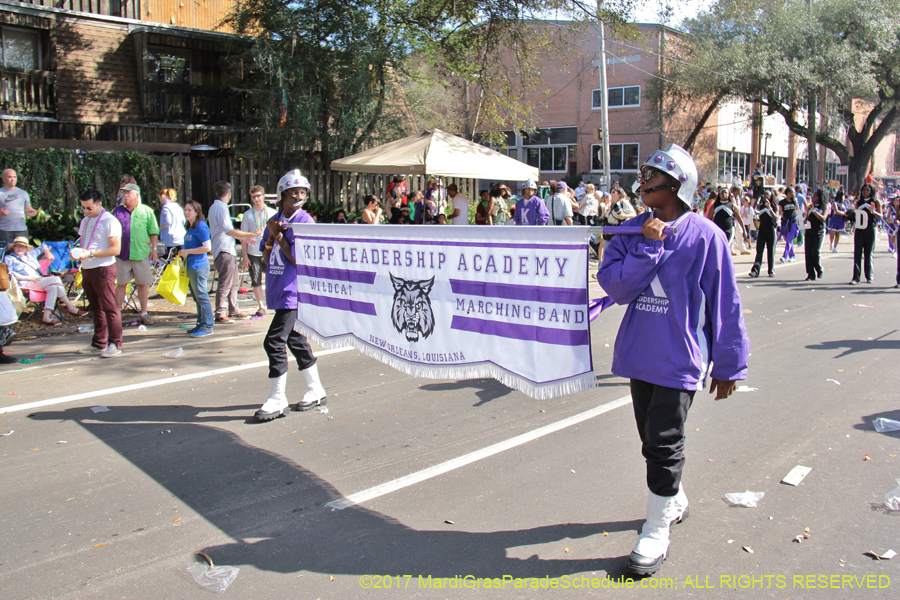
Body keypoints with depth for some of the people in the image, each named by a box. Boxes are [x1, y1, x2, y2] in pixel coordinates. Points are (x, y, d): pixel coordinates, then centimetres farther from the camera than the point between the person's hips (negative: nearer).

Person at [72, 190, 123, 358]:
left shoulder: (110, 221, -9)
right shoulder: (85, 221, 17)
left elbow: (116, 249, -15)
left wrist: (91, 254, -21)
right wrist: (76, 252, 2)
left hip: (103, 269, -8)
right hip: (86, 269, 8)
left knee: (110, 308, -5)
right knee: (95, 309, 13)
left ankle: (115, 344, -1)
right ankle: (99, 343, 20)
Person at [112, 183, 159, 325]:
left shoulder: (146, 211, 4)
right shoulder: (117, 211, 7)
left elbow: (153, 232, 6)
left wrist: (154, 249, 0)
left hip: (141, 254, -1)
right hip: (122, 254, 1)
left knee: (143, 284, 5)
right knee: (120, 284, 6)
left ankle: (144, 313, 15)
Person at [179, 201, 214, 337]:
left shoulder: (201, 226, -12)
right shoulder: (190, 228, 16)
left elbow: (207, 247, -19)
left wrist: (188, 251, -16)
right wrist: (183, 252, 13)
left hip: (199, 266, -10)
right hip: (191, 267, 10)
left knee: (202, 296, -7)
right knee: (196, 297, 14)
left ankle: (207, 327, -2)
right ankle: (201, 324, 22)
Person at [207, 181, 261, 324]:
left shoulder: (215, 207, 19)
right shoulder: (220, 207, -13)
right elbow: (229, 231, -22)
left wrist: (245, 237, 31)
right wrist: (251, 234, -21)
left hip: (229, 251, 10)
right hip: (224, 251, -10)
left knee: (234, 282, 15)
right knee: (225, 284, -8)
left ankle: (233, 311, 22)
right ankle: (220, 314, -5)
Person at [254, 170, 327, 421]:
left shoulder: (304, 222, -9)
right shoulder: (275, 220, 12)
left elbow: (297, 259, -15)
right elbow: (266, 257, 13)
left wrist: (278, 236, -12)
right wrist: (271, 235, -3)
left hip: (294, 290, -8)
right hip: (278, 290, 8)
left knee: (274, 342, -10)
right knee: (295, 340, 15)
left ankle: (277, 400, 0)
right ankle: (315, 391, 27)